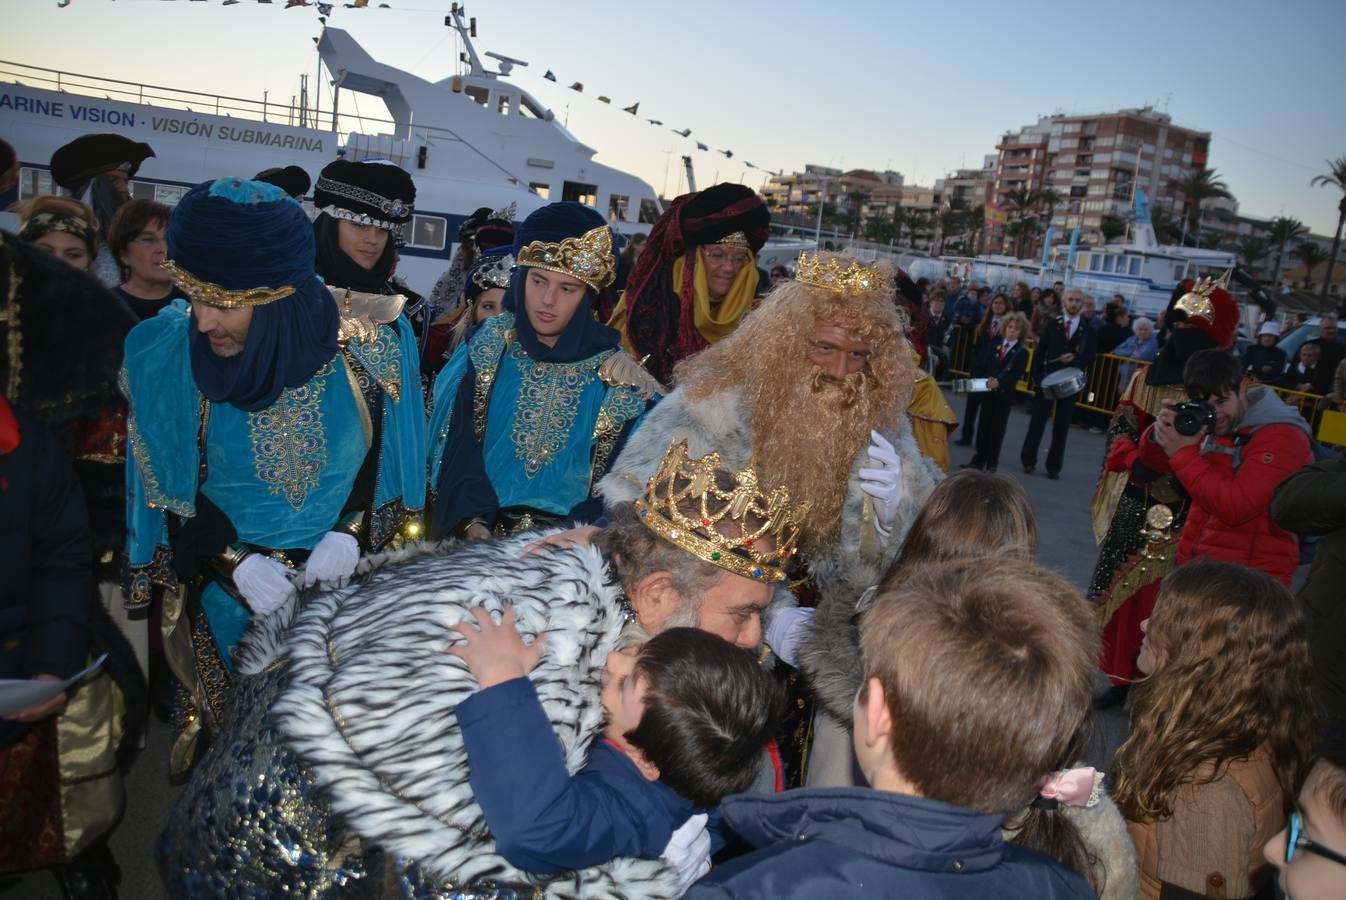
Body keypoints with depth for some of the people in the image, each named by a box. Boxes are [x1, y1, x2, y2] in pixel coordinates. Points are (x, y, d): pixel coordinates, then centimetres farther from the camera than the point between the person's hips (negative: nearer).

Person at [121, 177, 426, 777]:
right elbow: (167, 489, -5)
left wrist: (353, 531, -18)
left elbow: (393, 456, -4)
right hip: (234, 592, 0)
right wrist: (231, 562, -18)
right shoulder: (166, 353, -16)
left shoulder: (369, 342, -18)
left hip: (352, 578, 0)